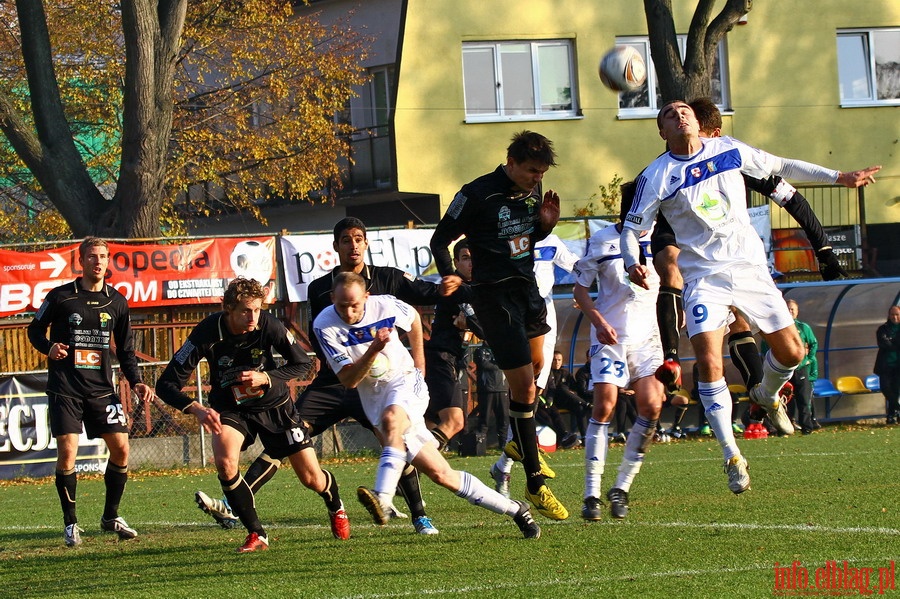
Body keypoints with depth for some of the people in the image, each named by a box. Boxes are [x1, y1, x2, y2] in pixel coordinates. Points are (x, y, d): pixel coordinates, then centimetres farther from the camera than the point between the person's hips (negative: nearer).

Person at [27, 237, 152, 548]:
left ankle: (111, 517, 17)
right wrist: (49, 347, -13)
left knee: (121, 449, -2)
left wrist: (136, 382, 3)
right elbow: (35, 329, 8)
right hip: (65, 389, -3)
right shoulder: (60, 297, -3)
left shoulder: (117, 302, 7)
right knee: (67, 452, -12)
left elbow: (125, 348, 15)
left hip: (102, 387, 3)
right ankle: (70, 523, 3)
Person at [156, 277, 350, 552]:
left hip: (274, 405, 1)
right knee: (224, 461, -30)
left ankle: (336, 507, 41)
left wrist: (266, 379, -25)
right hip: (230, 409, -1)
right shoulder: (207, 333, -26)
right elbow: (166, 384, -24)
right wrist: (196, 408, -42)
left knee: (311, 478, 2)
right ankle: (256, 535, -12)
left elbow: (303, 363, -8)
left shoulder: (268, 325, -24)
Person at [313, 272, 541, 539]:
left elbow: (413, 318, 14)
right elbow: (349, 380, -15)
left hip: (405, 382, -1)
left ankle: (383, 497, -51)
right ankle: (514, 510, 3)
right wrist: (373, 350, -29)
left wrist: (418, 363, 18)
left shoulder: (384, 305, -10)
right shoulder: (324, 326, -13)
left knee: (392, 417, -40)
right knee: (441, 474, -6)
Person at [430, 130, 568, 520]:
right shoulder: (477, 195, -18)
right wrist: (449, 276, -27)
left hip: (527, 288, 8)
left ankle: (520, 443, 50)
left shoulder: (533, 191, 2)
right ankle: (535, 483, -5)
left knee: (536, 365, 25)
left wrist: (546, 224, -5)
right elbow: (440, 239, -11)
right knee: (523, 384, -11)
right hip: (494, 294, -8)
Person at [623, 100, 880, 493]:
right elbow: (632, 228, 1)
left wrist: (838, 177, 15)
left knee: (791, 351, 1)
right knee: (709, 363, -18)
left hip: (750, 269, 3)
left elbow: (780, 167, 15)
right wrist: (632, 263, -20)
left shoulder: (730, 150, 2)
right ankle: (732, 456, -6)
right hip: (704, 279, -3)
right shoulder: (656, 177, -5)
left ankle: (767, 395, 37)